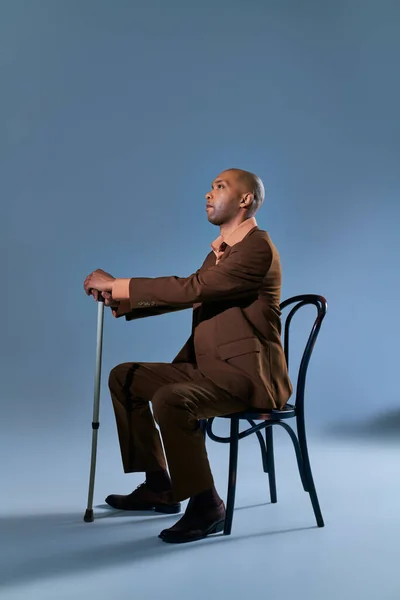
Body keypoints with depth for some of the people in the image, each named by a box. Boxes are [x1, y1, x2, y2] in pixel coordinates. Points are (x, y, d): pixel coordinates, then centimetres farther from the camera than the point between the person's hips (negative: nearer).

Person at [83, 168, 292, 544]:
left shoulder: (257, 247, -16)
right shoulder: (221, 249, 15)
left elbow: (192, 289, -25)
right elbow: (188, 295, 16)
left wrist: (118, 284, -20)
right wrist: (121, 301, 3)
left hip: (248, 373, -10)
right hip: (209, 366, 10)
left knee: (169, 400, -33)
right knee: (125, 378, 10)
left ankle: (205, 506, -14)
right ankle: (159, 488, 15)